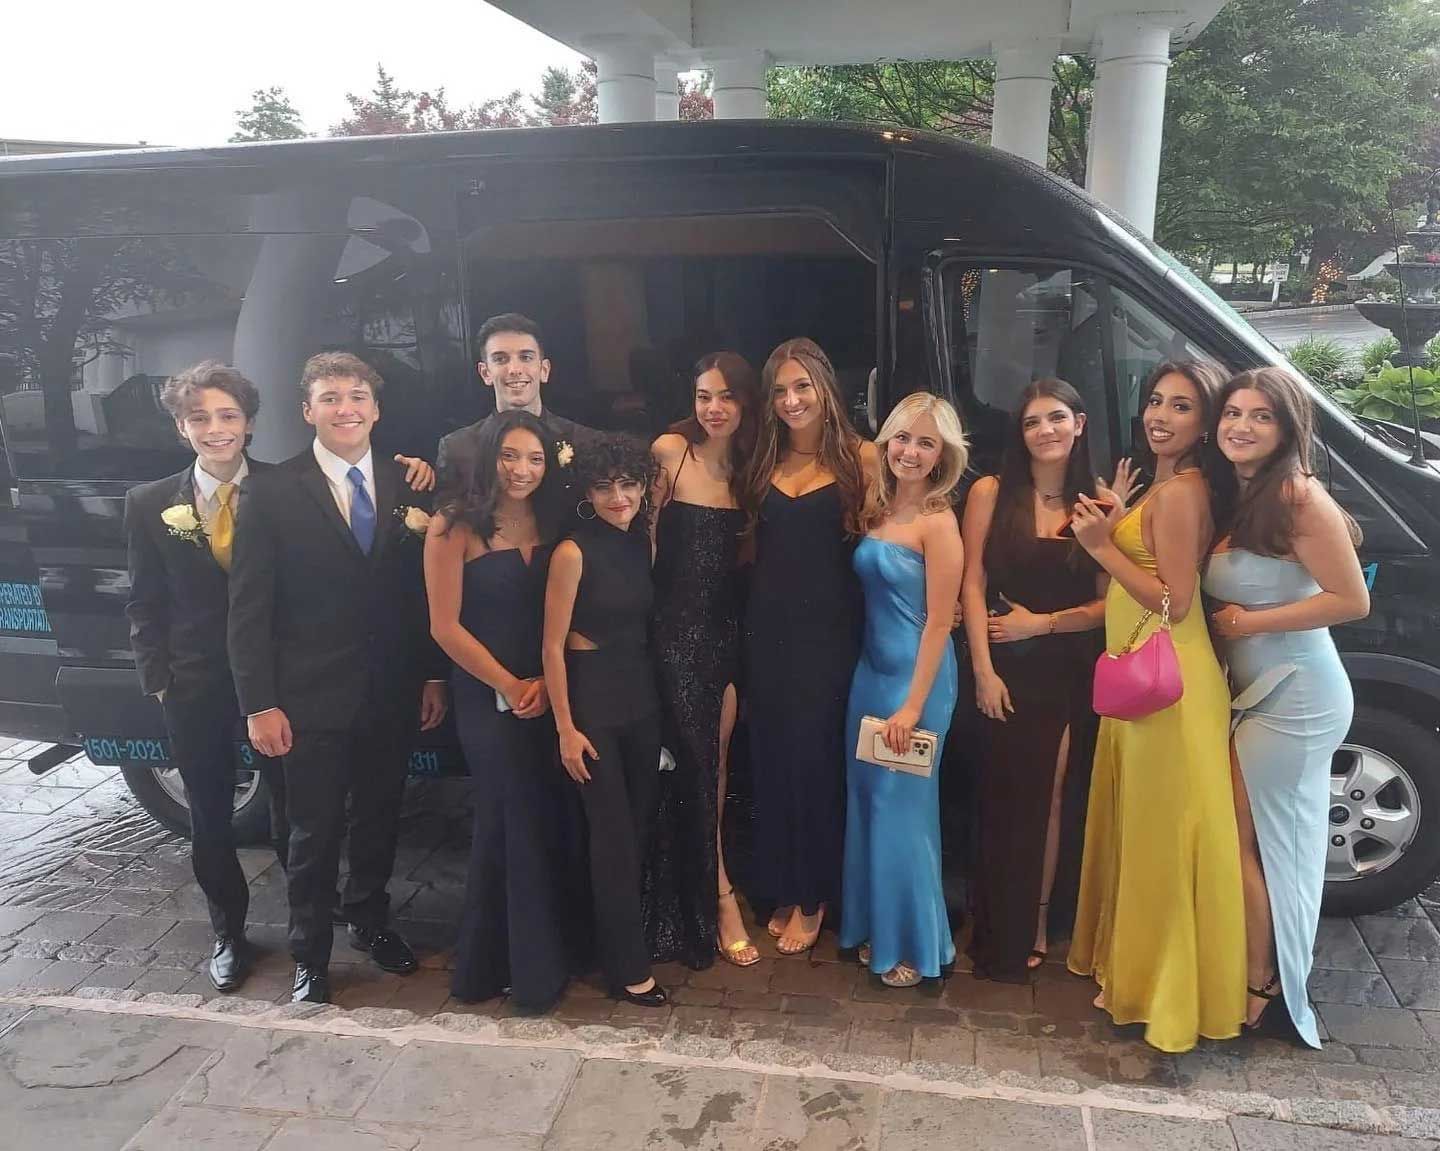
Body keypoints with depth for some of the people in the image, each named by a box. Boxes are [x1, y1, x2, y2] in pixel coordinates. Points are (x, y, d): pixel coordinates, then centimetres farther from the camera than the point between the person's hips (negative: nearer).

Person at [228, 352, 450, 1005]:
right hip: (311, 698, -3)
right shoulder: (273, 493, -7)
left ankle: (369, 919, 40)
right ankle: (310, 954, 27)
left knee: (379, 817, 17)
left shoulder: (404, 487, 4)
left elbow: (425, 590, 7)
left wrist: (434, 676, 4)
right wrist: (260, 704, -11)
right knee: (315, 830, 9)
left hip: (392, 695, 3)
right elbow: (248, 608, -8)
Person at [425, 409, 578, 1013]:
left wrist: (545, 682, -6)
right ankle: (534, 968, 18)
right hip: (486, 697, -5)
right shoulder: (455, 525, -10)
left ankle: (489, 962, 30)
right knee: (519, 819, -1)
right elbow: (446, 626, -11)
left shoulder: (548, 523, 5)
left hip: (546, 694, 5)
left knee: (543, 820, 10)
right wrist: (509, 686, -8)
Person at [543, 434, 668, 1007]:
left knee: (641, 824, 14)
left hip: (641, 694, 6)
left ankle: (629, 933, 33)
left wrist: (650, 694, 5)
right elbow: (553, 645, -12)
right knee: (614, 832, 1)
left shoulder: (644, 541, 5)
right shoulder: (573, 552, -14)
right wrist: (566, 728, -12)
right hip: (592, 697, -6)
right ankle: (628, 967, 14)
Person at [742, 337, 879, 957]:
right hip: (768, 625, 4)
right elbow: (754, 540, 11)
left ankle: (812, 898, 19)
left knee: (815, 756, 1)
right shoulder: (763, 460, 10)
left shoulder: (860, 457, -3)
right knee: (770, 756, 9)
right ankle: (781, 891, 26)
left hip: (828, 627, -4)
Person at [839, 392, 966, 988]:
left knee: (902, 804, 5)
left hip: (916, 674, -7)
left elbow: (938, 622, -17)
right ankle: (875, 927, 33)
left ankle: (914, 944, 24)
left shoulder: (938, 523, -15)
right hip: (870, 667, 7)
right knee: (866, 798, 15)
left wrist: (913, 705, -17)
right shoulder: (876, 507, 5)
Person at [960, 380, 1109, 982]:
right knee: (1005, 800, 4)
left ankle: (1036, 927, 21)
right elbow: (973, 585, -4)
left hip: (1070, 672, 1)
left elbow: (1109, 603, 2)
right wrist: (983, 670, -9)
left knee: (1052, 797, 5)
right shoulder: (992, 493, -1)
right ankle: (999, 938, 19)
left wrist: (1041, 623, -10)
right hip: (1008, 670, -1)